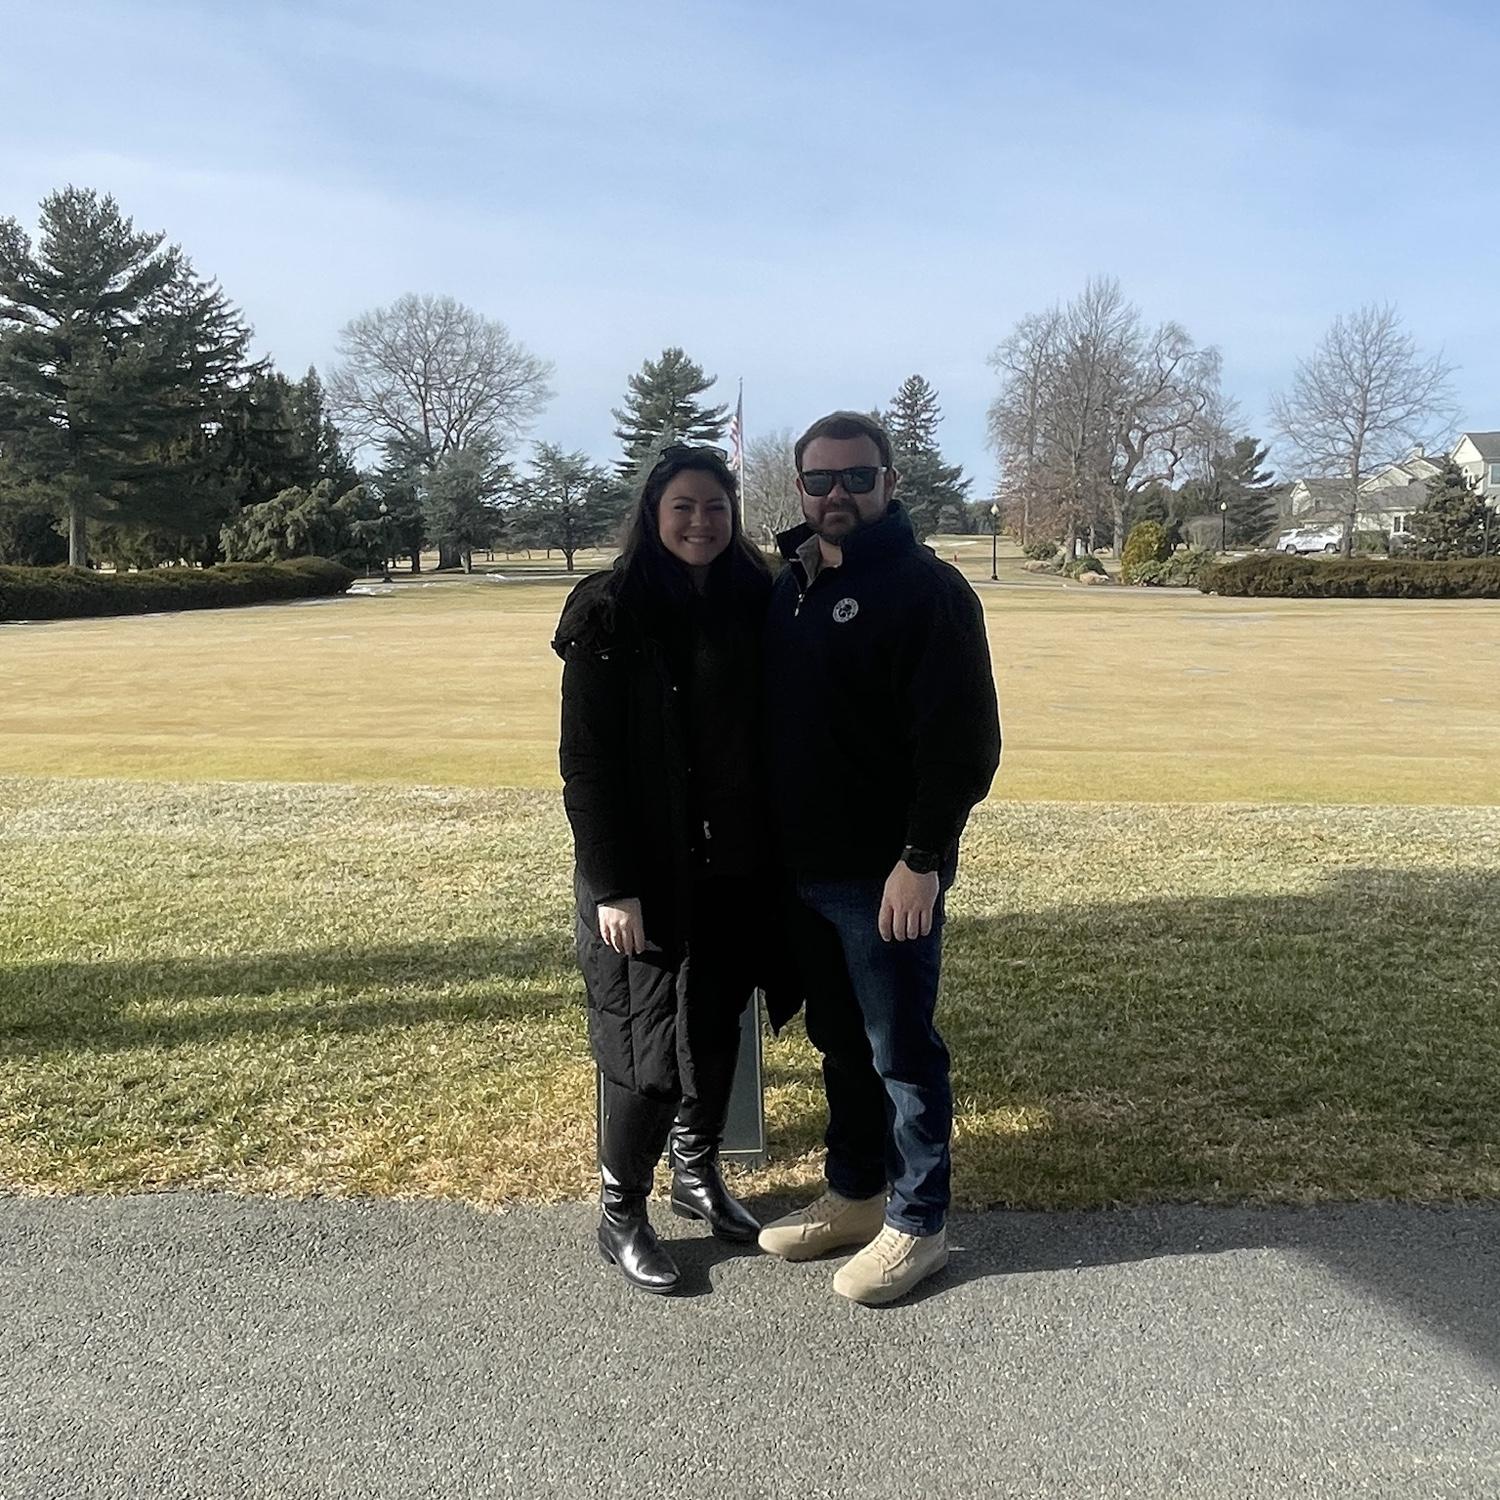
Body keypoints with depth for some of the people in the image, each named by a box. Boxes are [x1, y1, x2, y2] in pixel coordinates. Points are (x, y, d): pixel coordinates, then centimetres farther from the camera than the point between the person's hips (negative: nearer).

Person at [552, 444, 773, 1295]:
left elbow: (776, 734, 6)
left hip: (735, 867, 5)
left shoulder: (754, 604, 4)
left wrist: (779, 855, 2)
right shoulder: (609, 613, -10)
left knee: (717, 1029, 16)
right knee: (653, 1049, 1)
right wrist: (612, 886, -16)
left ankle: (699, 1176, 37)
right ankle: (622, 1215, 22)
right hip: (648, 873, -5)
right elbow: (586, 761, -12)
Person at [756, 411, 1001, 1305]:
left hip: (888, 874, -7)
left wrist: (922, 858, -21)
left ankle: (917, 1224, 22)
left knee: (901, 1052, 5)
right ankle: (855, 1194, 35)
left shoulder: (927, 588, -12)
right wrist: (773, 843, 10)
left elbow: (965, 740, -17)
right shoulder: (790, 585, 11)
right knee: (840, 1044, 18)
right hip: (805, 869, 7)